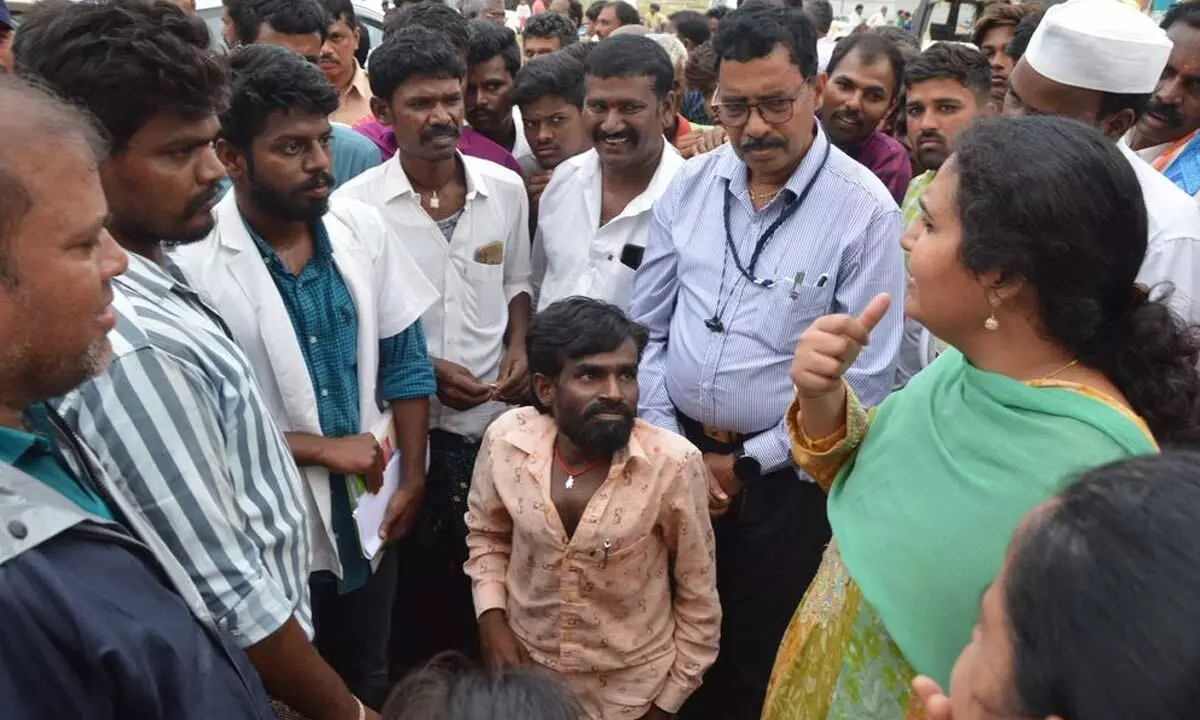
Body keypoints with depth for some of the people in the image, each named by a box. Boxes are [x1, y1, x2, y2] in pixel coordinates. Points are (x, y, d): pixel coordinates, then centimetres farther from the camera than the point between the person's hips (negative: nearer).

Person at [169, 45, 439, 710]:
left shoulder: (362, 227, -6)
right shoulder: (191, 262, -21)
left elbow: (404, 358, 2)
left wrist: (412, 478, -1)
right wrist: (322, 448, -15)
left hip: (368, 515, 4)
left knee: (369, 682, 25)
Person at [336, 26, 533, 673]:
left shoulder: (505, 187, 1)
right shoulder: (355, 203, -11)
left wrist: (518, 347, -2)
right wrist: (424, 370, -15)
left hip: (500, 419, 3)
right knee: (419, 590, 12)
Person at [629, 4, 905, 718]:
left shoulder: (865, 210, -14)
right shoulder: (690, 184, -1)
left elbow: (866, 379, -13)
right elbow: (646, 326, 5)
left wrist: (747, 464, -9)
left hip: (784, 476, -4)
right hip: (676, 452, 4)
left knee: (756, 660, 14)